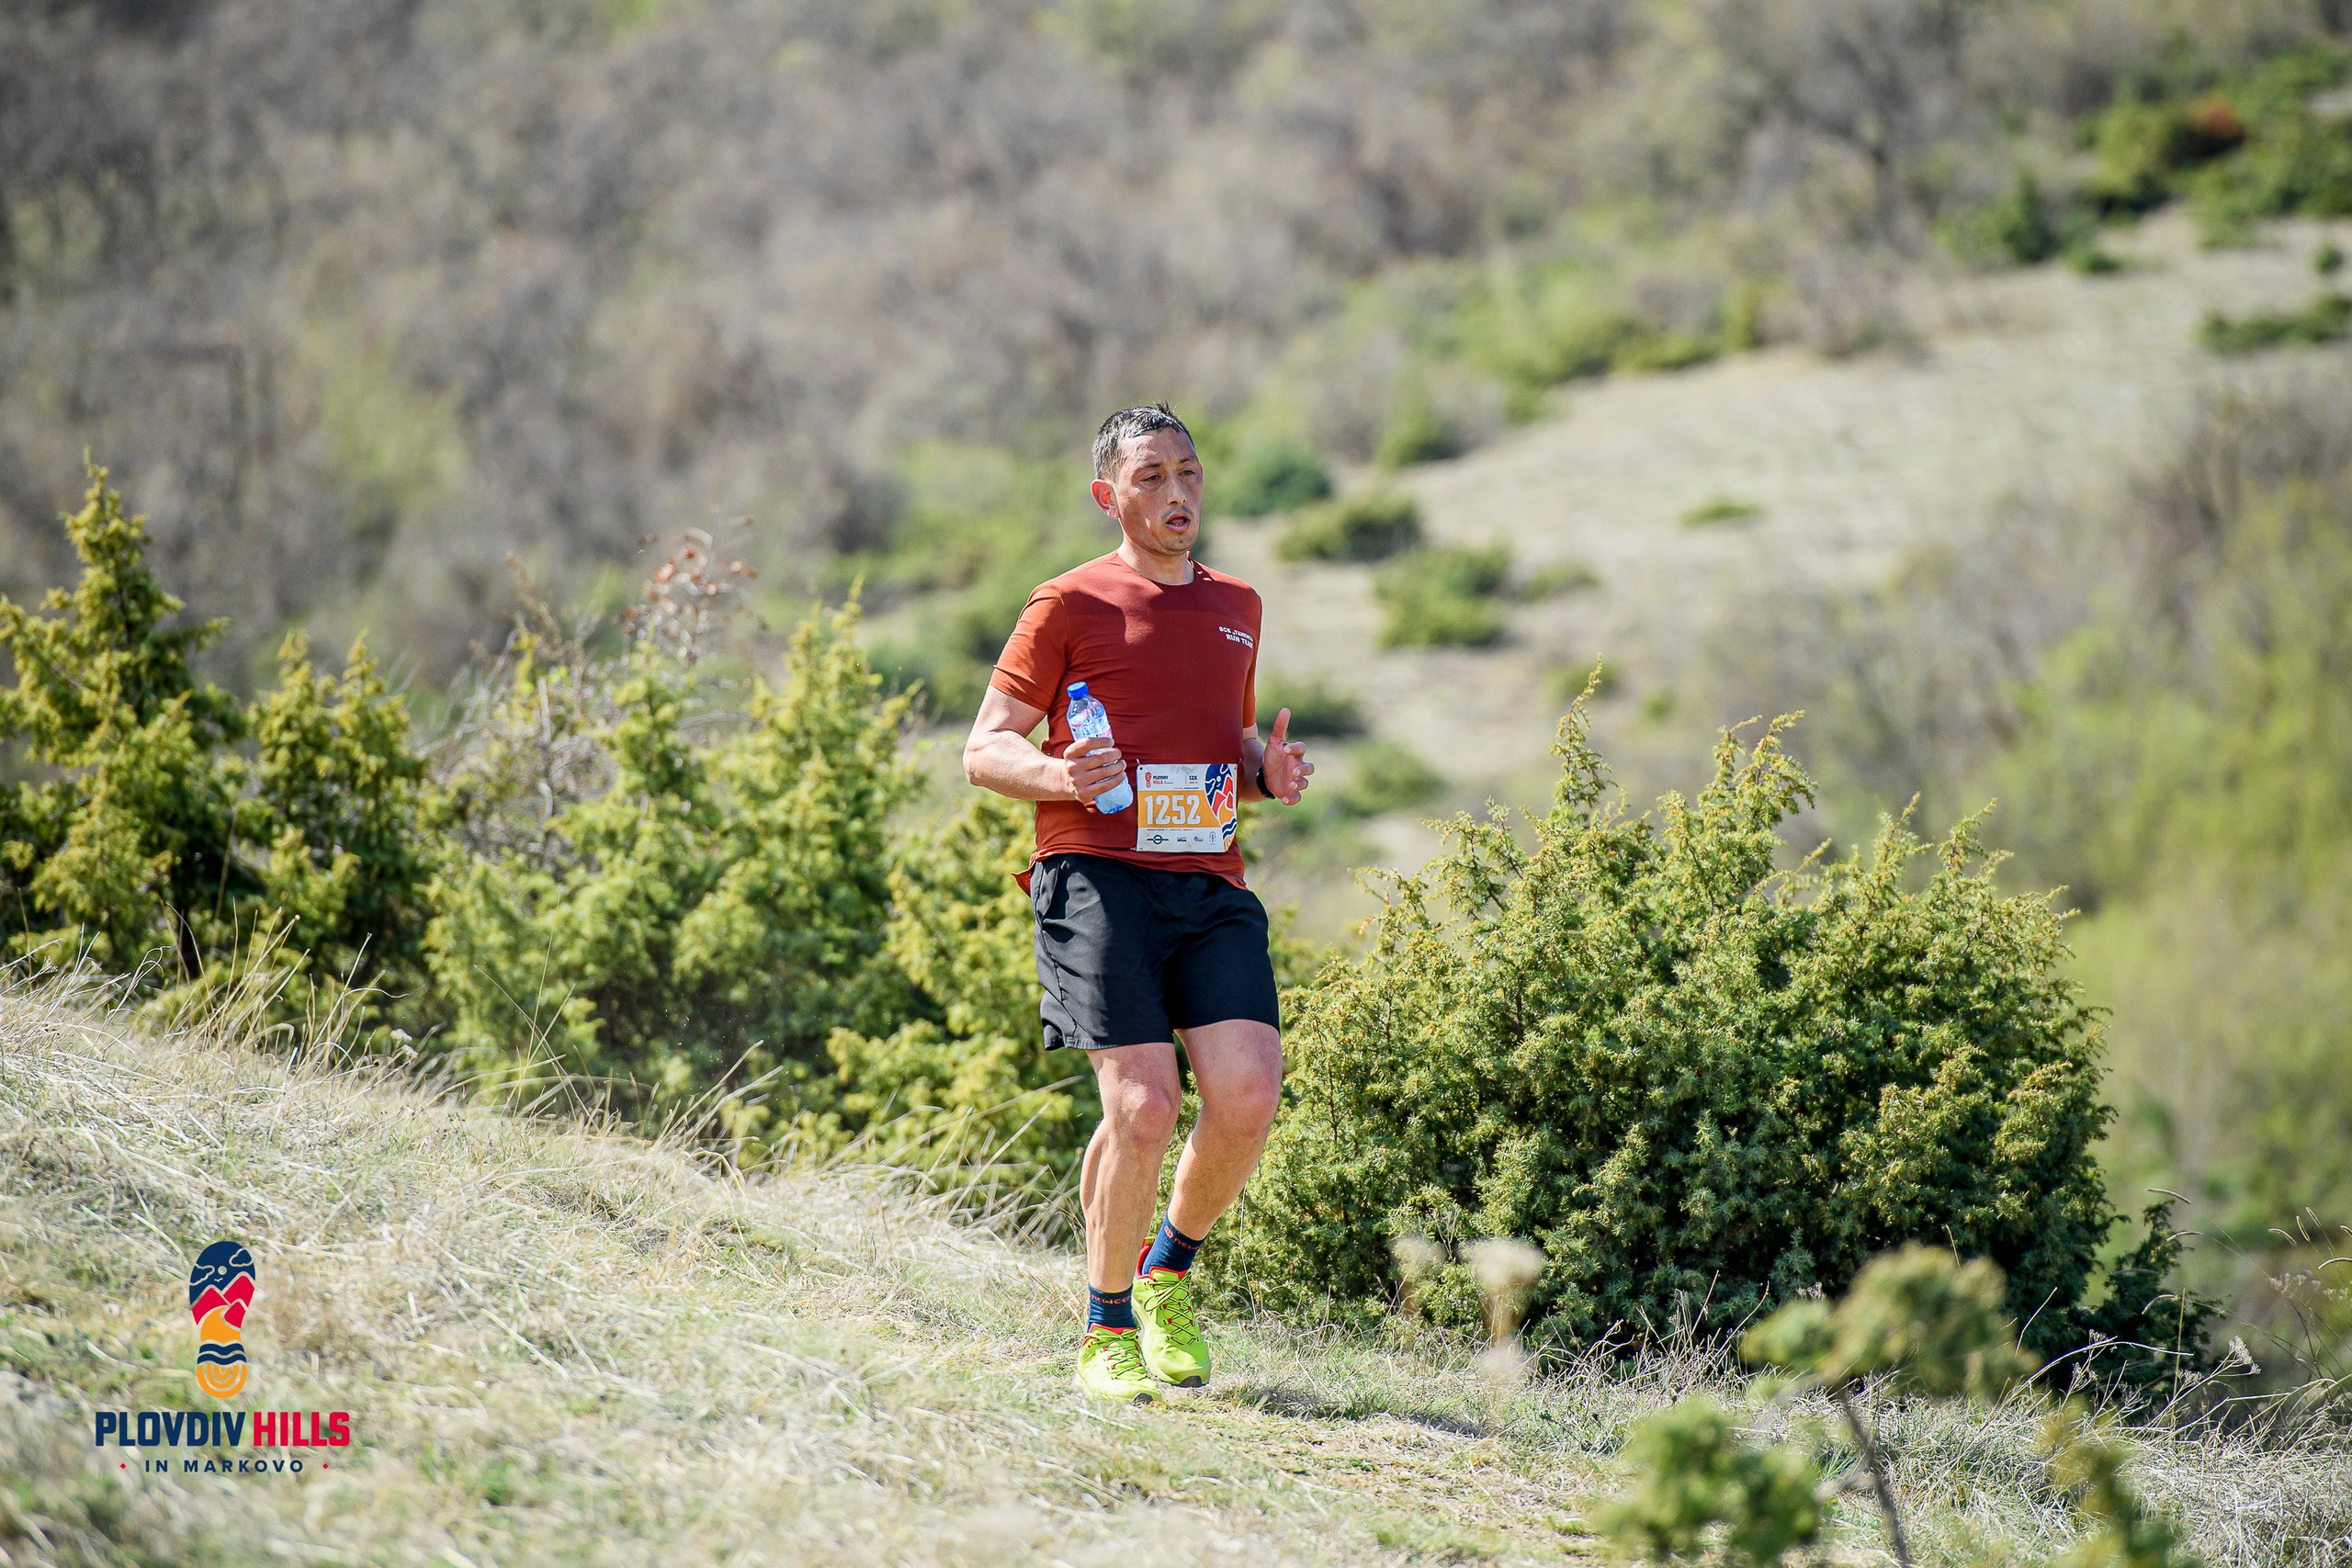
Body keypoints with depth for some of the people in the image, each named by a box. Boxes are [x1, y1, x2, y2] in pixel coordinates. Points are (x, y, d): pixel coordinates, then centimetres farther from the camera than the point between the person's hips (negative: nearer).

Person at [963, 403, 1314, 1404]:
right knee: (1143, 1104, -17)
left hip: (1210, 882, 5)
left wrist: (1267, 774, 11)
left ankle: (1171, 1270, 15)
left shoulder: (1235, 606, 23)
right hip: (1097, 873, -5)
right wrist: (1057, 776, -18)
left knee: (1248, 1092, -13)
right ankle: (1106, 1332, 1)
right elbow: (984, 751, 4)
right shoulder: (1072, 605, 5)